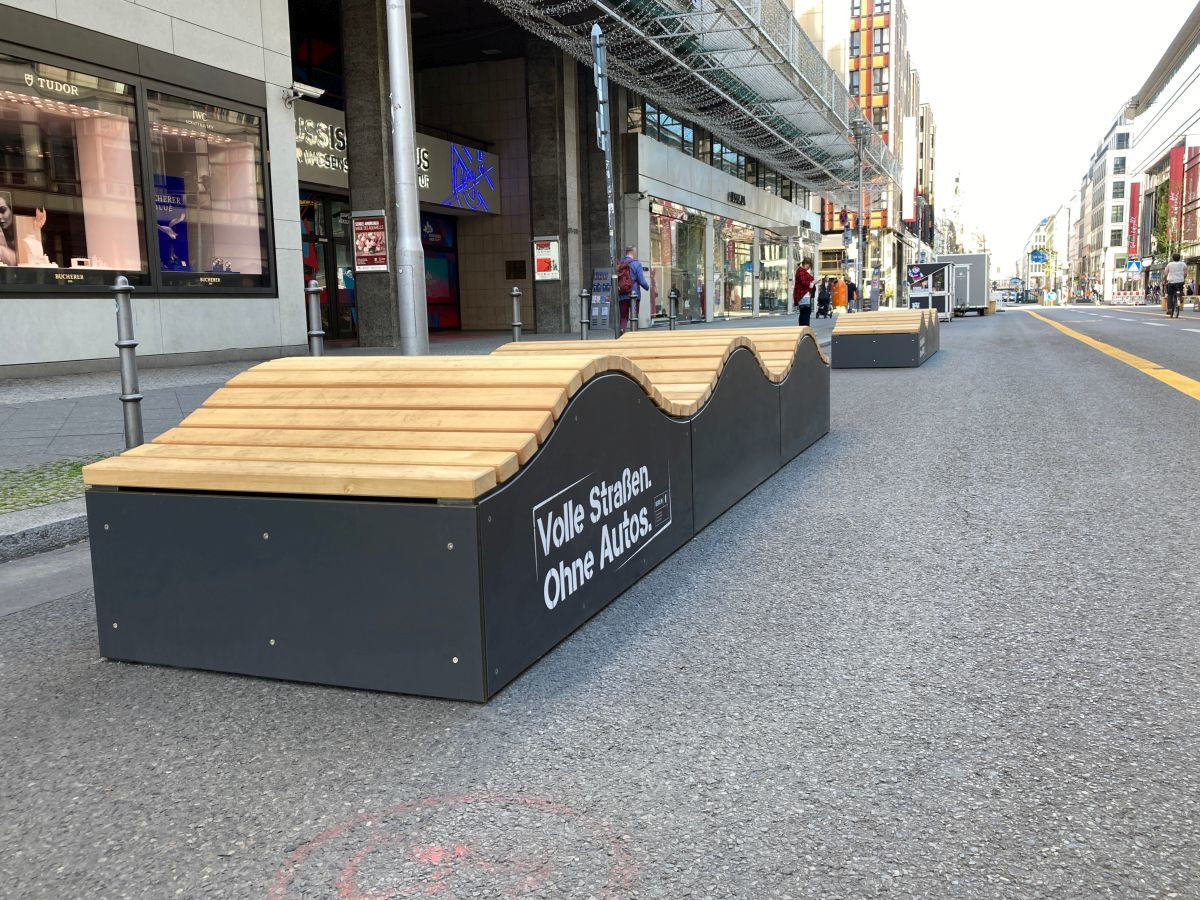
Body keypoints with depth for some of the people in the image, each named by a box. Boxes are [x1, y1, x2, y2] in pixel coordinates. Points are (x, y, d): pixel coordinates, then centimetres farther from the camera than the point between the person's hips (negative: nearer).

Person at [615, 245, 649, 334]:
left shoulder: (619, 264, 6)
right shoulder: (636, 264, -7)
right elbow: (642, 281, -9)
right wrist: (647, 287, 10)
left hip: (621, 296, 4)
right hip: (634, 294, -4)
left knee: (623, 317, 8)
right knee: (634, 317, 6)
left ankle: (622, 330, -12)